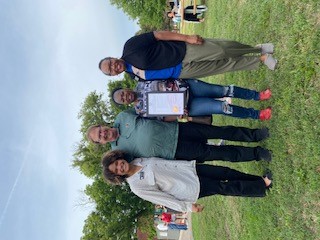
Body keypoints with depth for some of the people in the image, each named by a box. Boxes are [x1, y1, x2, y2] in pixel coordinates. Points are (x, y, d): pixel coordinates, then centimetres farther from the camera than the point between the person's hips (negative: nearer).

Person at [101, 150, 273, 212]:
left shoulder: (140, 159, 1)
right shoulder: (137, 186, -15)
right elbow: (162, 198, -13)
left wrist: (189, 164, 8)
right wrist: (187, 207, -12)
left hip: (190, 169, 6)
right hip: (191, 189, -5)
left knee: (226, 172, 4)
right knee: (226, 188, -3)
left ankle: (259, 180, 25)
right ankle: (262, 186, 17)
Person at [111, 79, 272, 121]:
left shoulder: (141, 83, 2)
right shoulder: (141, 110, -5)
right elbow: (163, 118, -4)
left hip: (187, 86, 4)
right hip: (187, 106, -3)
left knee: (224, 90, -7)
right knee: (221, 107, -15)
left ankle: (257, 95, 13)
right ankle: (256, 115, 5)